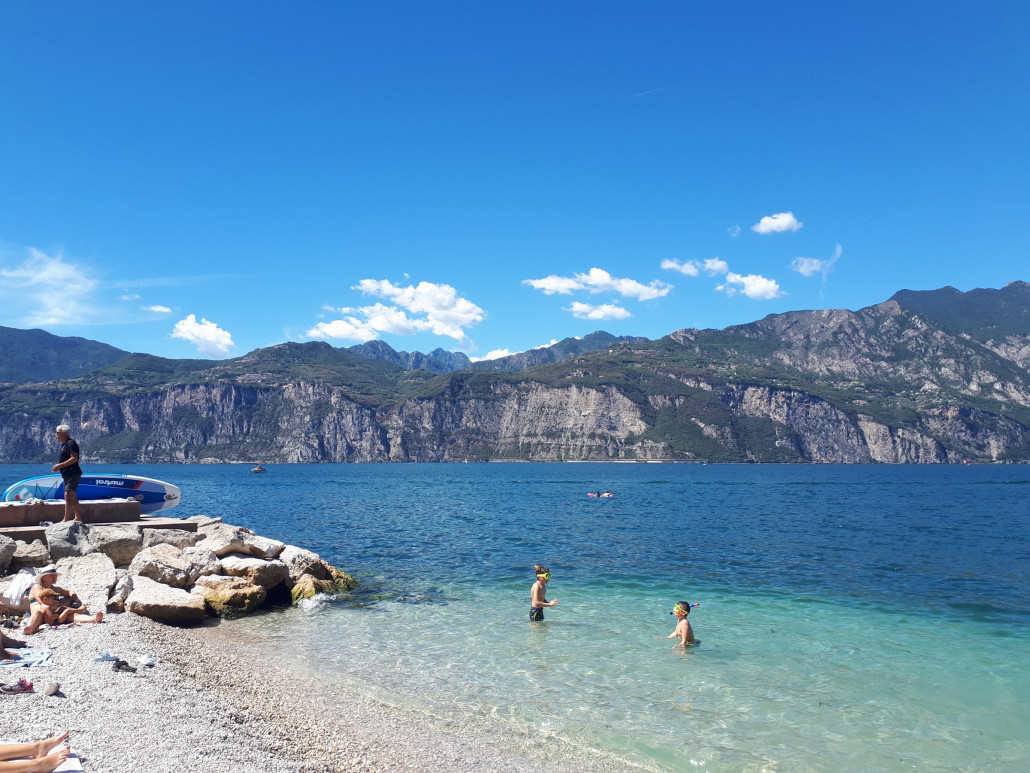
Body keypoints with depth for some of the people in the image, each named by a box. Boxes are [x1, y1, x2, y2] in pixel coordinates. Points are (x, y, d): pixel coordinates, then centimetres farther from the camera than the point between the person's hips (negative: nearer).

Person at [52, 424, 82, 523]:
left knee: (68, 496, -14)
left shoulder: (71, 443, -14)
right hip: (68, 475, 11)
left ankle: (66, 519, -16)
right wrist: (58, 466, 13)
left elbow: (74, 458, -23)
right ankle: (78, 517, 22)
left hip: (73, 474, -11)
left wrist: (60, 465, -22)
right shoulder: (64, 444, 18)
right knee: (73, 497, 15)